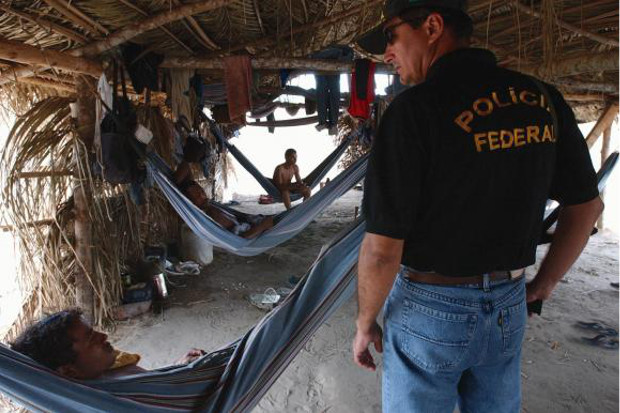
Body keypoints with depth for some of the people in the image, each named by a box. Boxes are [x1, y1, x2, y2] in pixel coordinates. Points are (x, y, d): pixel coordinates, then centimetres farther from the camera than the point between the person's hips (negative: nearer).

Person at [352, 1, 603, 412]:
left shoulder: (413, 111, -23)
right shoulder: (541, 98, -2)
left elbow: (382, 250, -23)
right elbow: (587, 204, 7)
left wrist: (365, 324, -5)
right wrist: (543, 285, 16)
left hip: (427, 308, -6)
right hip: (505, 308, 6)